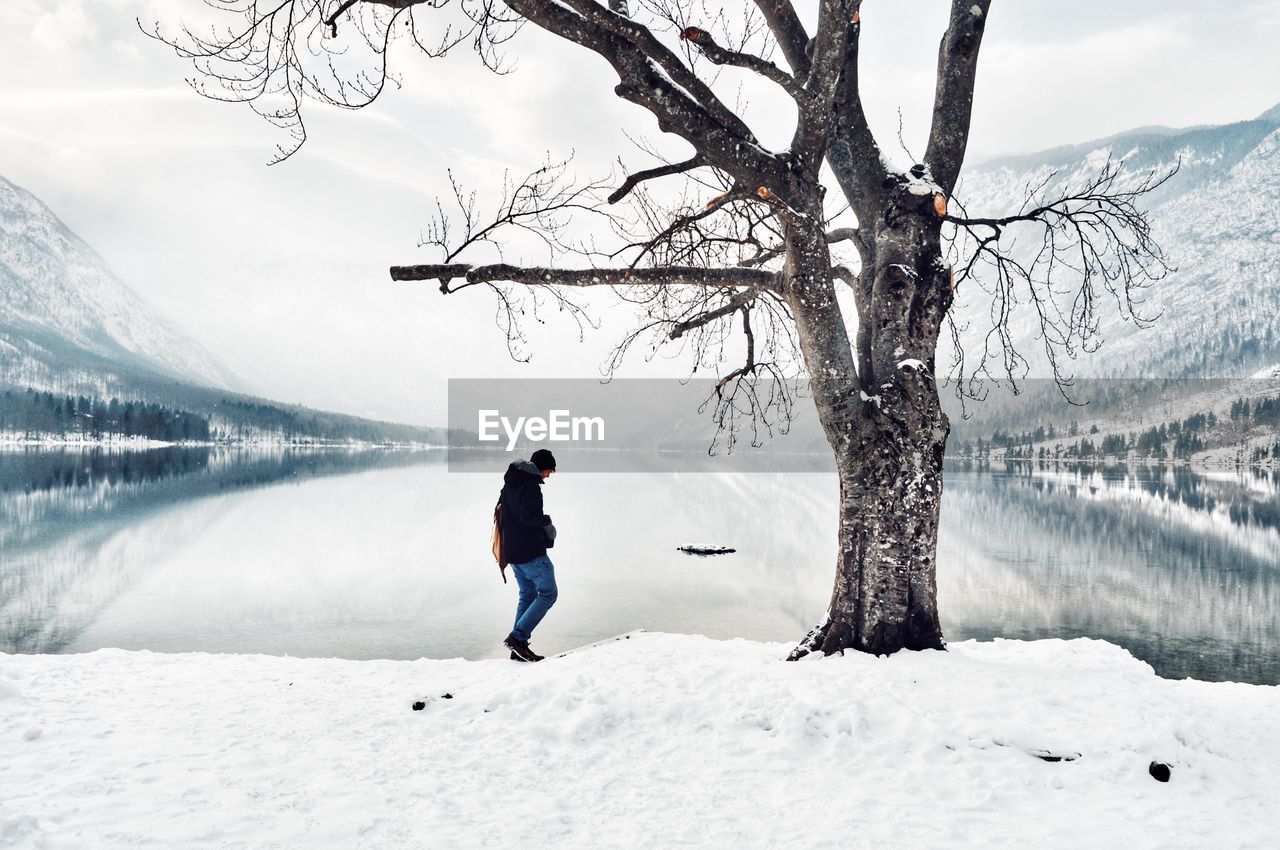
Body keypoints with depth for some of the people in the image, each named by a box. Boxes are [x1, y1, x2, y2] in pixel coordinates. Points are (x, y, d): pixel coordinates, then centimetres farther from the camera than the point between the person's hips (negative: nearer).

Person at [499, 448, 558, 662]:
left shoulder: (510, 482, 13)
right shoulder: (531, 485, -17)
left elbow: (501, 510, 22)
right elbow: (528, 516, -27)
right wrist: (546, 521, -8)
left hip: (512, 551, 10)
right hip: (531, 552, -9)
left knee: (527, 595, 16)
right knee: (548, 594, -1)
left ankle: (518, 648, 13)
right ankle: (517, 637, -9)